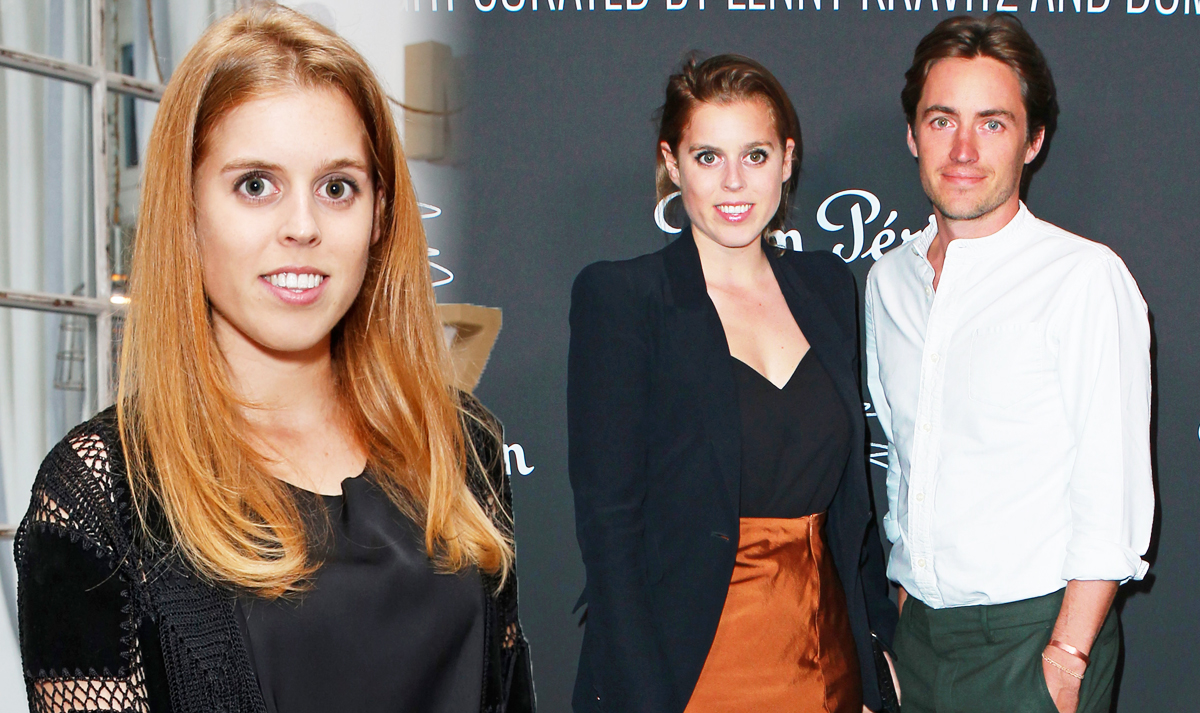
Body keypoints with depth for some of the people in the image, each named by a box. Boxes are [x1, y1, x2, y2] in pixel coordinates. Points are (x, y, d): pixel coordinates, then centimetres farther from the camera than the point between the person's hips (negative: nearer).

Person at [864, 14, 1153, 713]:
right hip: (917, 631, 5)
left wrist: (1066, 656, -16)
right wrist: (903, 600, 13)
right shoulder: (888, 280, 6)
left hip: (1032, 633, -5)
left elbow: (1113, 498, -14)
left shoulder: (1086, 277, -12)